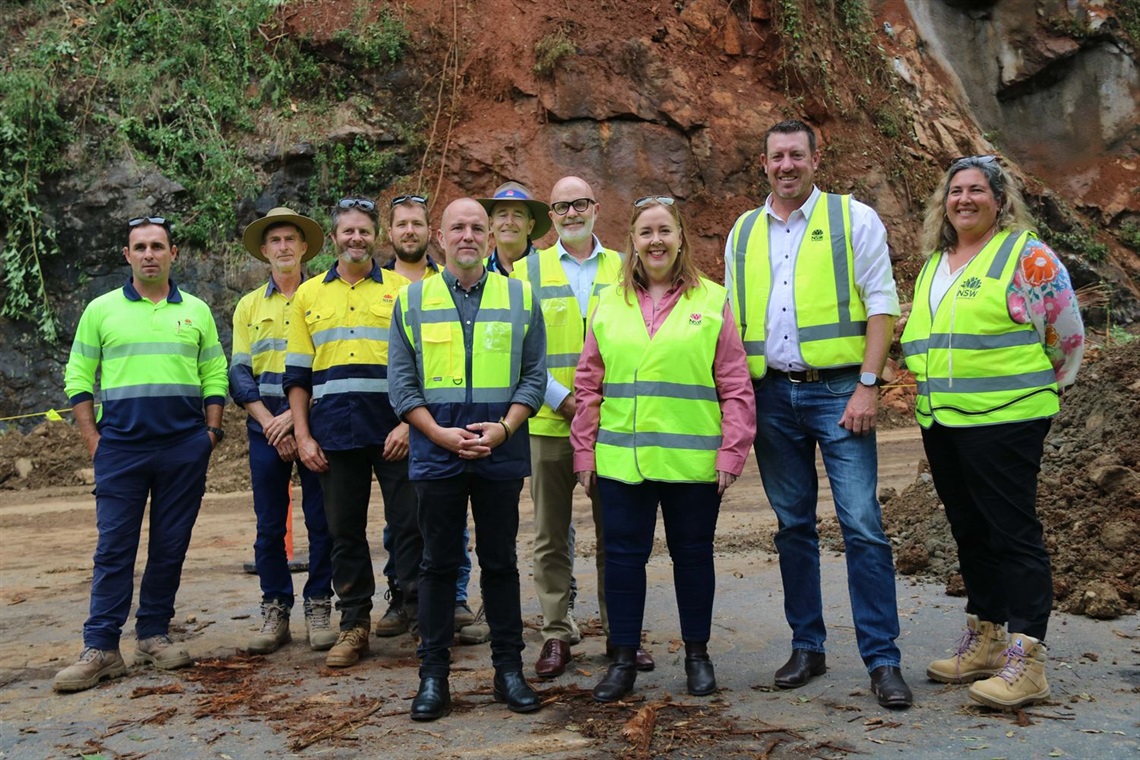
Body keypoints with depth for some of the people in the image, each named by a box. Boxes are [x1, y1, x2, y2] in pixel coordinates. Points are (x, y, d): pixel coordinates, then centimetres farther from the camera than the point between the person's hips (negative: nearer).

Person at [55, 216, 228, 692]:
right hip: (121, 449, -1)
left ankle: (154, 635, 18)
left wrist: (211, 430, 2)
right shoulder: (101, 310, 6)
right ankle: (100, 648, 4)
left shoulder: (196, 311, 10)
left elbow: (215, 376, 11)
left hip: (184, 449, 2)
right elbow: (78, 378, 6)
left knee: (171, 546, 6)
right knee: (113, 547, -2)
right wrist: (93, 440, -2)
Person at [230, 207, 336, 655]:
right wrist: (269, 422, -7)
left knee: (320, 520, 0)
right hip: (265, 425, 2)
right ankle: (275, 611, 13)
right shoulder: (249, 306, 12)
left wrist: (297, 415, -12)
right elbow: (240, 373, 6)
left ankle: (319, 608, 10)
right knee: (269, 525, 4)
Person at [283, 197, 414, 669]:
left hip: (394, 430, -2)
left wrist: (409, 423, -9)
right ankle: (354, 625, 19)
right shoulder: (308, 295, 12)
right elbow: (298, 374, 12)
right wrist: (303, 435, 3)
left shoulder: (400, 289, 6)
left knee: (409, 523, -2)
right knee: (345, 531, 8)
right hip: (334, 433, 2)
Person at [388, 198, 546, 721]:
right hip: (437, 455, 0)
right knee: (438, 563, 6)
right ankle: (433, 674, 16)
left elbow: (534, 374, 4)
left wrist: (504, 428, -11)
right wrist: (441, 434, -10)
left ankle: (509, 668, 19)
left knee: (500, 562, 9)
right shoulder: (412, 299, 6)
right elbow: (401, 381, 2)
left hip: (501, 455, 0)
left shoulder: (519, 297, 6)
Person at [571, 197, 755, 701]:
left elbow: (735, 386, 1)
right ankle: (623, 660, 20)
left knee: (692, 555, 11)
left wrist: (731, 452, -4)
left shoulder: (712, 301, 2)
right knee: (623, 555, 6)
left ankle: (697, 655, 28)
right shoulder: (609, 304, 9)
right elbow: (589, 385, 10)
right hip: (620, 460, 2)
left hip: (692, 461, -1)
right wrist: (585, 451, 6)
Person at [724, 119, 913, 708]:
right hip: (771, 395, 4)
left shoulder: (854, 219, 2)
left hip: (837, 390, -4)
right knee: (793, 525, 10)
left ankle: (882, 660, 3)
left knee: (862, 525, -6)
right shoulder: (743, 233, 13)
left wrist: (867, 386, -12)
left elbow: (882, 305, -3)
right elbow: (733, 320, 16)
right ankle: (806, 647, 22)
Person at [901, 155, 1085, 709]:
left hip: (1003, 420, -7)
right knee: (969, 531, 14)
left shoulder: (1026, 255, -5)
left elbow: (1067, 334, 0)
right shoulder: (933, 265, 16)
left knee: (1012, 533, -6)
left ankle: (1026, 659, 0)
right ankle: (985, 640, 25)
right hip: (940, 421, 7)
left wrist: (1037, 390, 6)